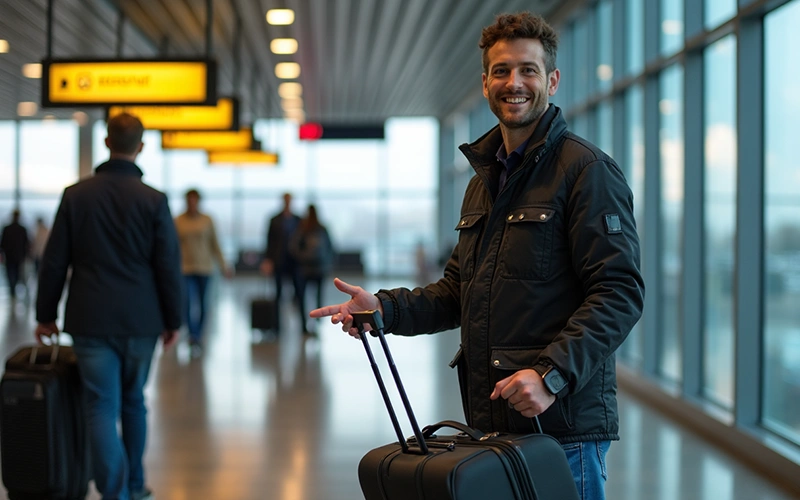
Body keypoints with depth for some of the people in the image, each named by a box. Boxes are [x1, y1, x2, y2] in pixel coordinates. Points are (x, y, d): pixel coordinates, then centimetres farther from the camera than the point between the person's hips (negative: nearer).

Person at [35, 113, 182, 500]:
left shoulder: (76, 195, -1)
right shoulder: (153, 201, -6)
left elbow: (54, 261, 2)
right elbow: (169, 267, -4)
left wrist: (46, 316, 11)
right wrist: (173, 320, 7)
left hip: (90, 322, -1)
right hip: (141, 322, 1)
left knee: (102, 409, 0)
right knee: (134, 402, 18)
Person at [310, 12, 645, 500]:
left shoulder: (587, 170, -8)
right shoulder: (484, 181, 18)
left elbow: (620, 293, -15)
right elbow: (458, 292, 22)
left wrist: (551, 373, -25)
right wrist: (385, 307, 5)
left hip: (563, 422, -7)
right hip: (489, 419, 7)